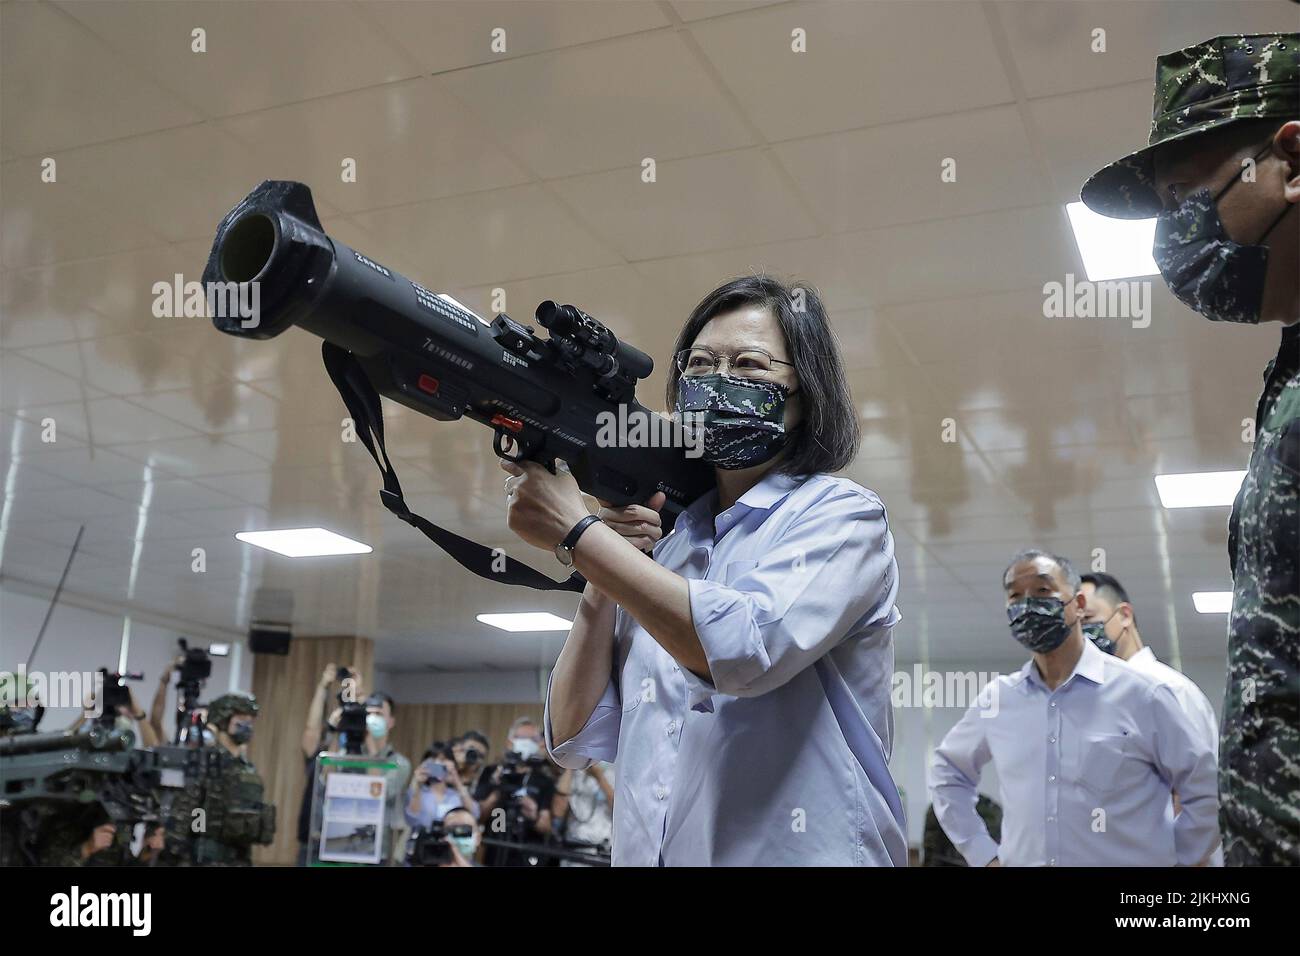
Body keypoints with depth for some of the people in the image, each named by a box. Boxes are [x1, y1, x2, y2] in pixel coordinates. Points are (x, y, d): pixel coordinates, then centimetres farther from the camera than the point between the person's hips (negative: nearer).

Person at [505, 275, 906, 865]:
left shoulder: (841, 514, 0)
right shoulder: (661, 542, 13)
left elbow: (749, 647, -18)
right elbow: (575, 740, 9)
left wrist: (576, 533, -15)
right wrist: (604, 583, -2)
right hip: (646, 851, 4)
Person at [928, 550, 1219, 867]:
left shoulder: (1139, 693, -7)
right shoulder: (996, 699, 2)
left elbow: (1206, 792, -1)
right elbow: (948, 771, 17)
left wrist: (1172, 860, -4)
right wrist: (983, 854, 8)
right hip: (1020, 861, 3)